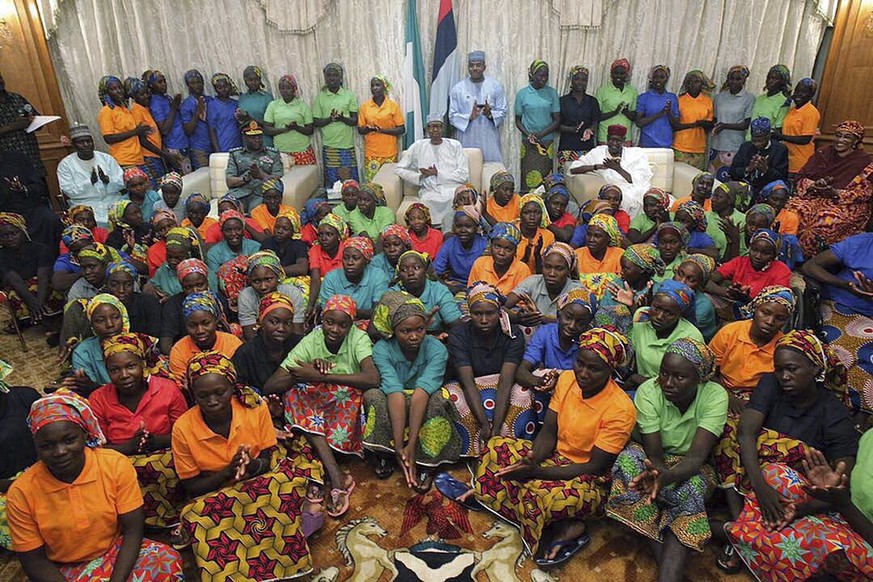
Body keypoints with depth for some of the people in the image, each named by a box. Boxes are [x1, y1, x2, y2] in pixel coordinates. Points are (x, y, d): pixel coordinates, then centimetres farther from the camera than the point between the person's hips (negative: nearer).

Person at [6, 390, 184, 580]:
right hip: (62, 572, 1)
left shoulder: (116, 465, -15)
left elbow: (132, 530, -11)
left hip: (117, 553, 0)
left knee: (168, 560, -27)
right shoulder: (21, 493, -14)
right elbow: (34, 560, -5)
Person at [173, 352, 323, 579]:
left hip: (261, 482, 1)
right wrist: (226, 473, -25)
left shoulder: (255, 407, -14)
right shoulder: (183, 429, -16)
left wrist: (253, 465, -28)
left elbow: (270, 458, -5)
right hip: (214, 496, 0)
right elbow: (191, 487, -7)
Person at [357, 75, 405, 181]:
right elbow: (360, 130, 9)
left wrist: (382, 130, -16)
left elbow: (401, 129, -2)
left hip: (389, 153, -1)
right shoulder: (364, 106, 6)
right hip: (371, 153, 1)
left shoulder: (393, 105, 1)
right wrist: (369, 128, -15)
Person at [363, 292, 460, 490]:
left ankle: (426, 464, -13)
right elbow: (395, 394, -35)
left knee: (436, 400, -34)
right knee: (373, 396, -32)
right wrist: (399, 447, -41)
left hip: (423, 408, 0)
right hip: (391, 407, 0)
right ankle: (385, 455, -8)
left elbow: (421, 392, -35)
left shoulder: (437, 349, -23)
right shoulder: (382, 349, -22)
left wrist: (411, 445, -43)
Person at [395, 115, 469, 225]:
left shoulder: (455, 145, 13)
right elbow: (399, 169, 13)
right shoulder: (418, 146, 16)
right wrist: (420, 177, -2)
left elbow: (464, 175, 3)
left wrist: (438, 174, -4)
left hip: (453, 188, 0)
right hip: (430, 191, 0)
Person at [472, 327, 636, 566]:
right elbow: (549, 432, -1)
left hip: (590, 482, -8)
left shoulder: (620, 409, -23)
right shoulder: (567, 379, -5)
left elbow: (594, 467, -20)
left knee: (537, 493, -36)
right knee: (496, 448, -11)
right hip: (557, 457, 8)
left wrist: (536, 472, -26)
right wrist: (532, 459, -23)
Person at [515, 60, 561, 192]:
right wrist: (528, 135, -12)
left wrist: (541, 134, -12)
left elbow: (557, 120, 2)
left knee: (545, 177, 0)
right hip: (528, 143, -1)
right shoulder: (522, 93, 2)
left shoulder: (552, 93, 4)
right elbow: (518, 120, 6)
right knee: (529, 178, -3)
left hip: (547, 142, 1)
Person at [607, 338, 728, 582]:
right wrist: (658, 475, -47)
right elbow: (653, 452, -23)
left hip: (690, 466, 0)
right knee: (630, 457, -34)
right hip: (654, 461, 1)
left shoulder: (715, 396, -22)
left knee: (692, 486, -36)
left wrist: (667, 477, -51)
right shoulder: (648, 391, -22)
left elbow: (697, 456, -31)